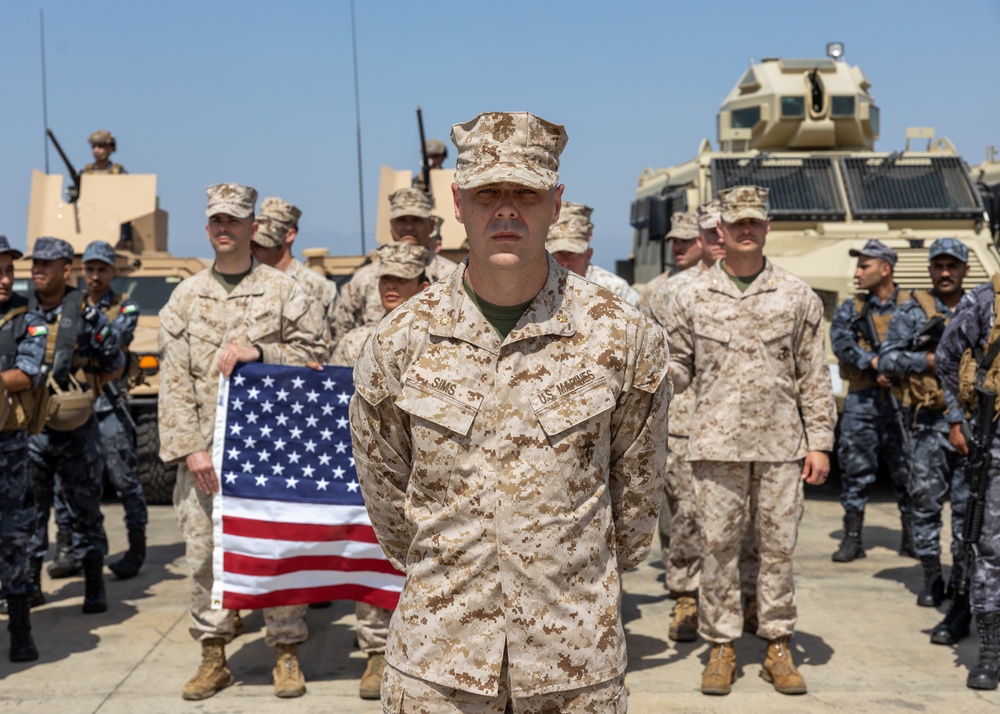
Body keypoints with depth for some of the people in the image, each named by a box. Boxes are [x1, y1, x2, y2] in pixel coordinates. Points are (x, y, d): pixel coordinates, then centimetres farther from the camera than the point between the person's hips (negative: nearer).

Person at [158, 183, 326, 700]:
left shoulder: (284, 292, 4)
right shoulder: (185, 298, 9)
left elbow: (311, 357, 2)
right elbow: (173, 381, 4)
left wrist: (257, 352, -13)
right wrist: (189, 446, -6)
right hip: (204, 449, 2)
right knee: (204, 551, 5)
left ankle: (286, 652, 14)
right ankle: (213, 656, 18)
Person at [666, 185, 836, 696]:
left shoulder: (797, 297, 6)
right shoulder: (693, 298, 5)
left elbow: (814, 376, 6)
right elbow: (679, 368, 9)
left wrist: (819, 442, 2)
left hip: (780, 444, 1)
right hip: (717, 443, 0)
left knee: (778, 546, 6)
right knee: (719, 547, 4)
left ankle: (778, 647, 18)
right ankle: (721, 647, 15)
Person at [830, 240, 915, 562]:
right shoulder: (850, 309, 10)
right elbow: (841, 342, -7)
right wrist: (875, 362, -19)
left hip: (901, 400, -1)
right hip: (862, 401, 1)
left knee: (907, 467, 3)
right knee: (855, 467, 1)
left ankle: (911, 536, 16)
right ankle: (852, 537, 8)